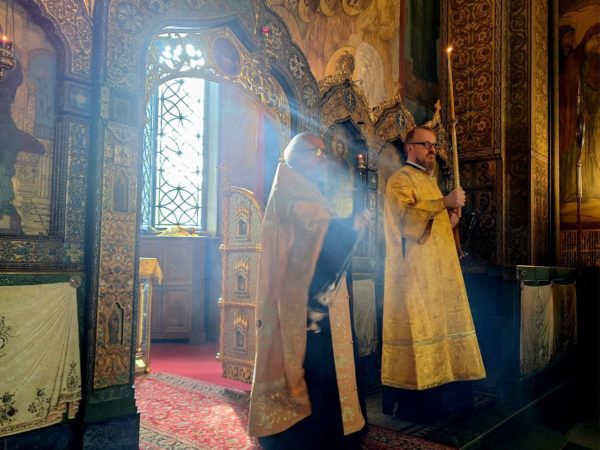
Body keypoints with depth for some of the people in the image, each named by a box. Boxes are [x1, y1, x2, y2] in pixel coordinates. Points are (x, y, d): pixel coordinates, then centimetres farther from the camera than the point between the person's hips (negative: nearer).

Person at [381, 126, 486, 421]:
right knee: (416, 328, -9)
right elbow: (404, 215, -23)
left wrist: (449, 219, 11)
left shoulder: (429, 181, 23)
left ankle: (435, 396, 16)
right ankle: (410, 404, 1)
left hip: (438, 271, 9)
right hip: (414, 273, -9)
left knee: (435, 326, 8)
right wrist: (444, 202, -23)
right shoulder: (400, 180, -5)